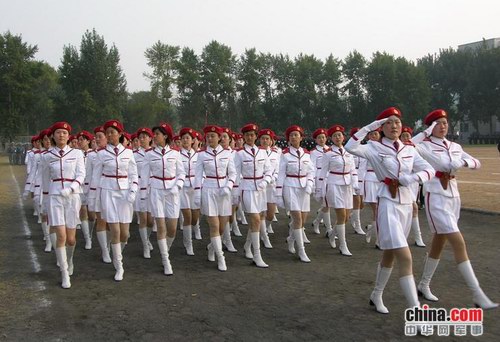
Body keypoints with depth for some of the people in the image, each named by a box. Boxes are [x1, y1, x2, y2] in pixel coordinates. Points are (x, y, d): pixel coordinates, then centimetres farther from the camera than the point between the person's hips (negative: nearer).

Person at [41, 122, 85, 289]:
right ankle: (65, 274, 1)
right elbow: (45, 181, 12)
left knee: (71, 238, 5)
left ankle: (69, 260, 39)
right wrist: (45, 204, 15)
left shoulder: (77, 153, 2)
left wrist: (70, 188, -21)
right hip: (54, 196, 0)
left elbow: (81, 175, -3)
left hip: (72, 196, 0)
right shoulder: (47, 156, 5)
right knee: (61, 236, -11)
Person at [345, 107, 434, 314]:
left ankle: (376, 296, 36)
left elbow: (429, 170, 2)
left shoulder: (409, 150, 10)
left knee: (390, 254, 17)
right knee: (405, 258, -14)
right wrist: (369, 127, -17)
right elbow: (350, 148, -21)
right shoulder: (375, 148, -4)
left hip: (407, 204, 6)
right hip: (388, 204, -6)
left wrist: (414, 177, -17)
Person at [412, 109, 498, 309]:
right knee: (459, 243, -12)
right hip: (436, 198, -7)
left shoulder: (455, 147, 11)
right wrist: (425, 133, -20)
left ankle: (424, 285, 29)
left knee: (439, 243, 14)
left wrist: (464, 163, -7)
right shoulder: (424, 146, -9)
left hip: (453, 197, 7)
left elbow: (477, 164, 14)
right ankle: (477, 295, -10)